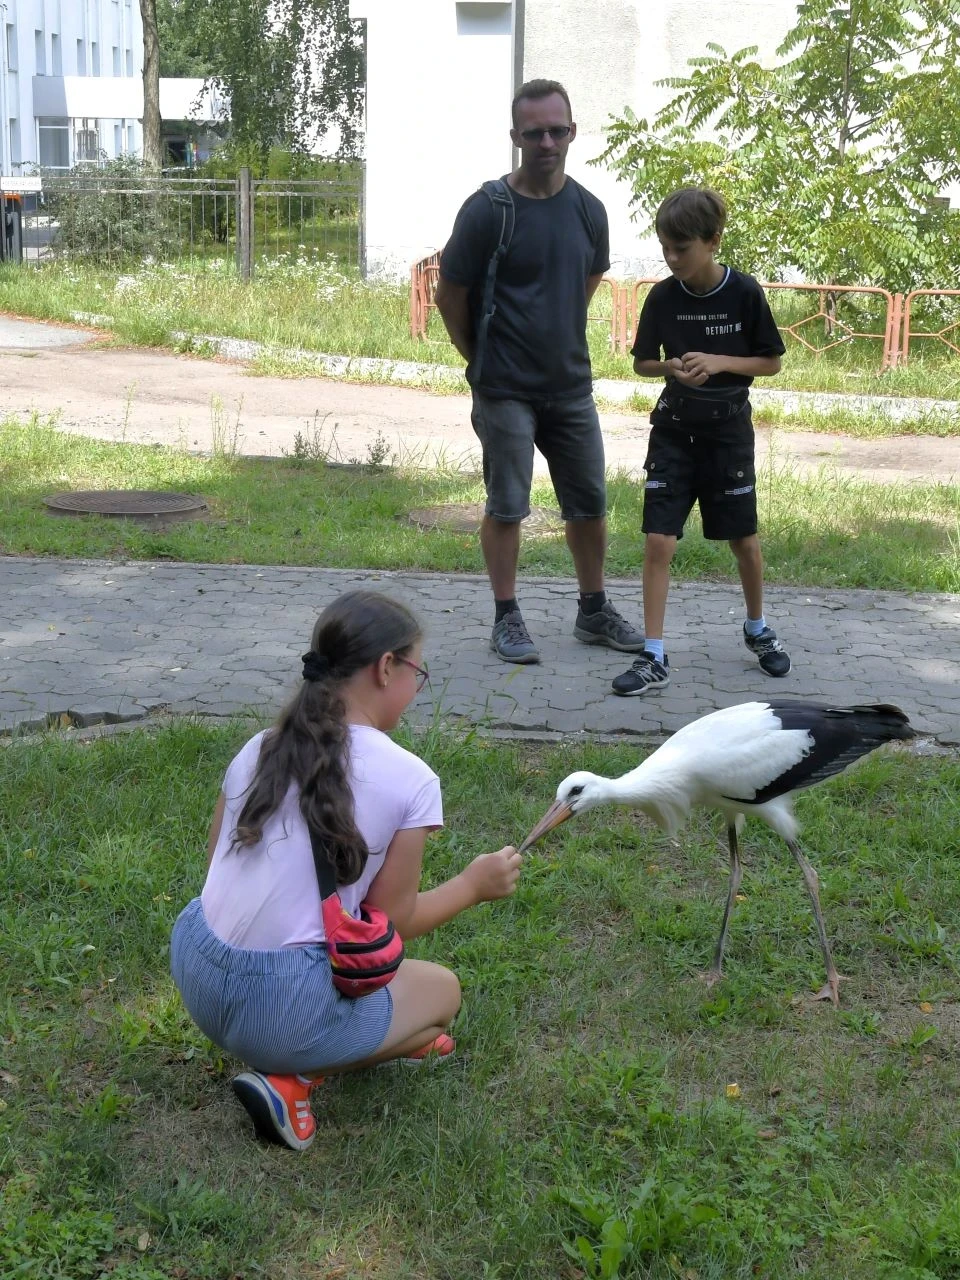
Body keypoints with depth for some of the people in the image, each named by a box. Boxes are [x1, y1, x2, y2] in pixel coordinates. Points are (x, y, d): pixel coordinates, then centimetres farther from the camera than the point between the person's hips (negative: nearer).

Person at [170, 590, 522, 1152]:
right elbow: (391, 923, -3)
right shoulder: (411, 779, -9)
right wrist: (474, 885, 14)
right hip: (281, 1008, -6)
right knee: (444, 989, 22)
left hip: (195, 977, 6)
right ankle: (293, 1077, 2)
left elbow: (220, 865, 14)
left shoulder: (260, 748, 6)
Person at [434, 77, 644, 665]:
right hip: (505, 390, -5)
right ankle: (507, 618, 16)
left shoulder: (588, 209, 3)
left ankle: (595, 612, 26)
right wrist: (482, 359, 4)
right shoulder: (487, 210, -12)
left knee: (590, 504, 11)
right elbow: (451, 295, -4)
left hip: (571, 385, 5)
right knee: (506, 507, 2)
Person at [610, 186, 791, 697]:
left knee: (744, 540, 10)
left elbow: (771, 363, -3)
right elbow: (642, 363, 5)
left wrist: (718, 362, -19)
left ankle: (757, 630, 36)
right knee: (658, 541, -6)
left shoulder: (744, 292, -10)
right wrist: (672, 367, -16)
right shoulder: (662, 296, -5)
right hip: (674, 430, 1)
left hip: (729, 431, -1)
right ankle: (654, 658, 0)